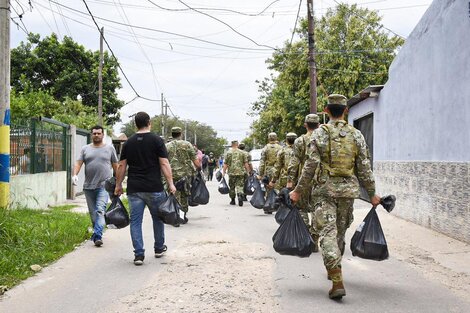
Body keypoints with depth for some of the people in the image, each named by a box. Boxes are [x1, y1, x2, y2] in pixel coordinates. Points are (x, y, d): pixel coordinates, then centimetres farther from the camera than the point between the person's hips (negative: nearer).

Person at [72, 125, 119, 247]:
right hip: (88, 186, 3)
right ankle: (96, 232, 26)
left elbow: (116, 166, 10)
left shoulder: (110, 148, 7)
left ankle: (98, 236, -20)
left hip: (104, 186, -3)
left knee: (100, 210, -16)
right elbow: (78, 163, 2)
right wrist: (74, 174, -17)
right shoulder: (85, 149, 11)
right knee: (92, 212, 11)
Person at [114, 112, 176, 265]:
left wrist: (118, 185, 16)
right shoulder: (157, 140, -3)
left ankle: (139, 254, 0)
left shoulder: (128, 143, 7)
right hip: (154, 189, -2)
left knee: (135, 221, 5)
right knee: (158, 218, 16)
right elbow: (164, 164, -8)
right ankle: (159, 248, 29)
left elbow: (121, 166, 8)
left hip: (134, 189, 2)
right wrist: (171, 184, -4)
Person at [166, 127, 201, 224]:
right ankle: (183, 216, 19)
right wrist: (199, 168, 9)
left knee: (175, 197, 5)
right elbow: (195, 160, -4)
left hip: (172, 175, 0)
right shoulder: (187, 144, 1)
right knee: (184, 196, 14)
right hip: (186, 174, 0)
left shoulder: (167, 146, 3)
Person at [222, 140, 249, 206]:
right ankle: (240, 196, -25)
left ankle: (232, 200, 21)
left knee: (232, 187, 13)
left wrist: (223, 172, 4)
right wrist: (248, 171, 10)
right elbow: (246, 163, 2)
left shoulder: (228, 153, 1)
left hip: (231, 172, 0)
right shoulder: (242, 152, 3)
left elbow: (225, 164, -1)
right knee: (240, 186, 1)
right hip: (241, 172, 0)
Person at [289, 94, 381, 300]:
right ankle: (334, 270, 35)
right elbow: (364, 168, 3)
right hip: (348, 190, 3)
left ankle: (337, 282, -15)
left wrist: (298, 191, -1)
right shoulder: (356, 135, 3)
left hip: (324, 189, -3)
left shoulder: (320, 133, -4)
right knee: (340, 231, 18)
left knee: (328, 232, -5)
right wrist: (372, 194, 11)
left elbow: (311, 165, -8)